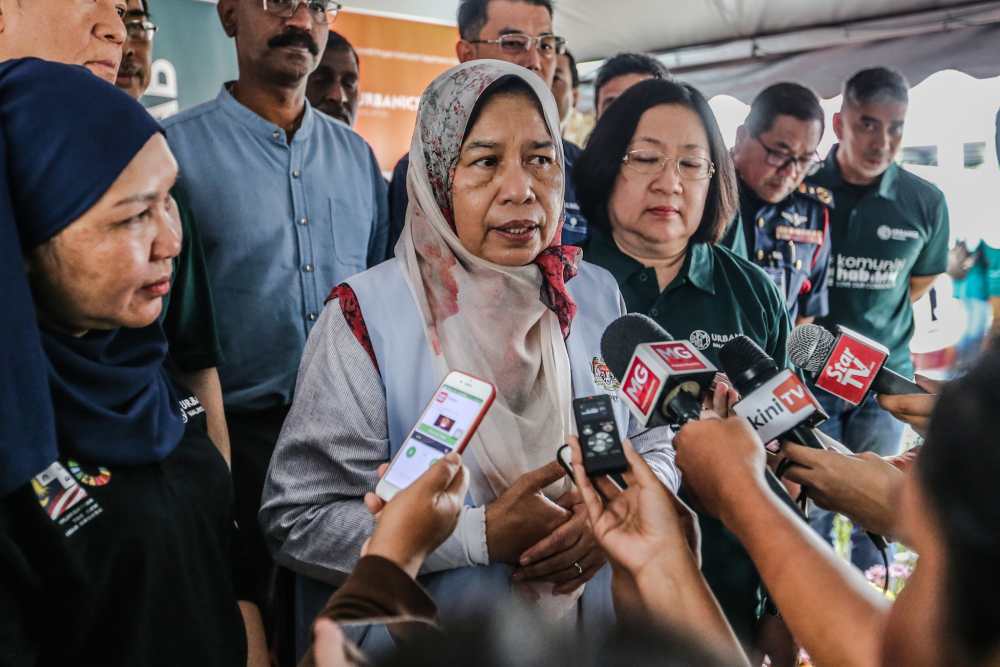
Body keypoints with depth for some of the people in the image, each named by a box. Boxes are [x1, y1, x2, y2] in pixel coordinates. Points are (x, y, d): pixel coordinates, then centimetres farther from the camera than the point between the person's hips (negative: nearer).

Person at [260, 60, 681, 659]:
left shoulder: (598, 295, -3)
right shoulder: (367, 315, -17)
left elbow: (654, 445, 5)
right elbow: (297, 520, -19)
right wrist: (480, 535, -25)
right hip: (427, 646, -4)